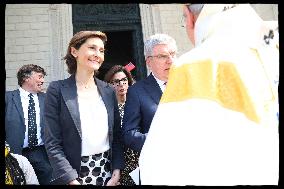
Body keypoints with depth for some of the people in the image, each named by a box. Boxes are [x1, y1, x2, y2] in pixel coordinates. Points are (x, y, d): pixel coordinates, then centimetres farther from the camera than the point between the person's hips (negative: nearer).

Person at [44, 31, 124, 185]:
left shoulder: (108, 91, 6)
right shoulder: (57, 90, -6)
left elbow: (116, 135, 8)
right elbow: (52, 143, -9)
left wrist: (117, 172, -3)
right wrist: (72, 180, -15)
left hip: (107, 170, 4)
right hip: (73, 172, -3)